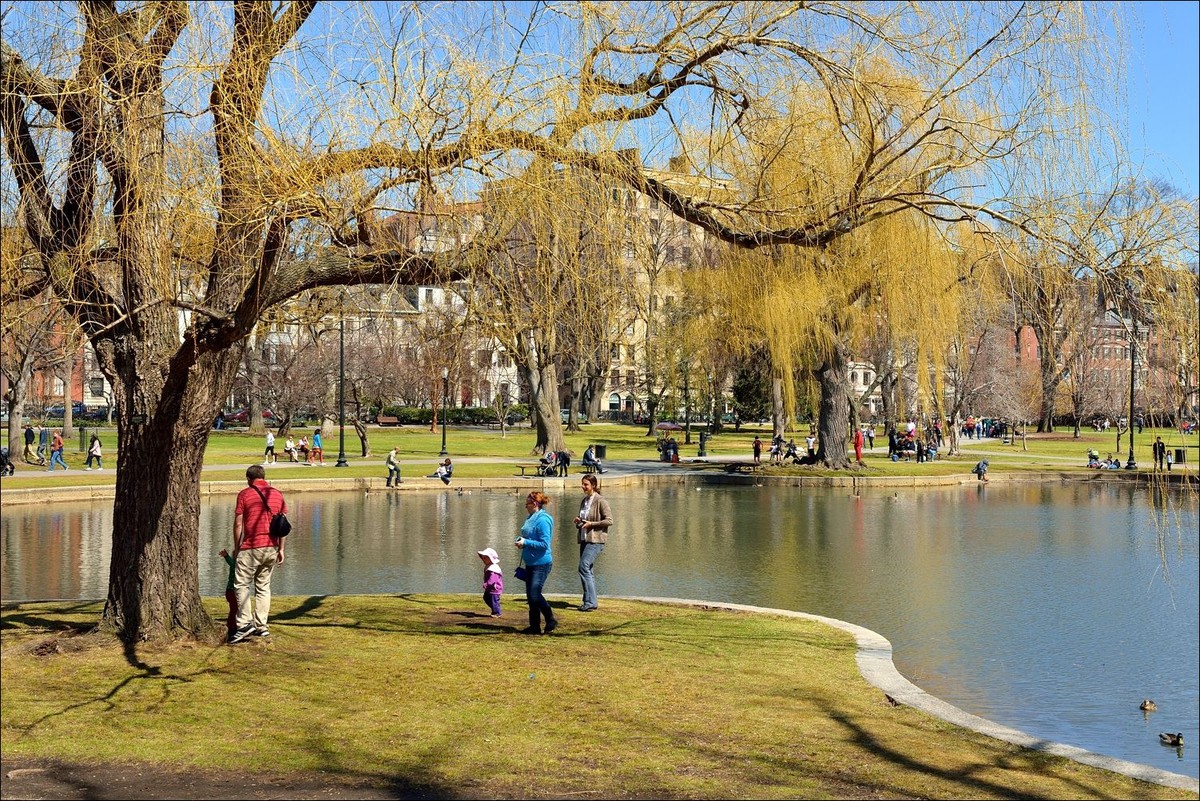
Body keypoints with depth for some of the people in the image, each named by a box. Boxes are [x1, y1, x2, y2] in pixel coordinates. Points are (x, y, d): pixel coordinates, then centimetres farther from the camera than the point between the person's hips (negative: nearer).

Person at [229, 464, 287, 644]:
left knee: (242, 584, 1)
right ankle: (261, 626, 9)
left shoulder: (245, 494, -4)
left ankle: (245, 623, -10)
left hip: (251, 548, -5)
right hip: (271, 548, 5)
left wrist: (236, 548, 5)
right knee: (263, 586, 12)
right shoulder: (278, 495, 8)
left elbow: (238, 524, -5)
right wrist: (281, 549, 11)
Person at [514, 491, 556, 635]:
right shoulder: (531, 519, 12)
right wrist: (521, 542, 4)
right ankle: (534, 626, 17)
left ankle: (551, 621, 4)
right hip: (531, 563, 10)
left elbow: (544, 544, -20)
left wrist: (526, 542, -17)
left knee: (535, 594, -10)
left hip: (541, 564, -10)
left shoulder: (542, 520, -17)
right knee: (531, 595, 10)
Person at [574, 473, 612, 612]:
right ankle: (589, 602, 15)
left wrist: (591, 524, -17)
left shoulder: (600, 501, -9)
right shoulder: (584, 501, 16)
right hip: (584, 539, 8)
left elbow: (609, 520, -13)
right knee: (588, 570, 9)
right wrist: (578, 521, 4)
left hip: (596, 540, -8)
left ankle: (590, 602, -15)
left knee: (584, 567, -17)